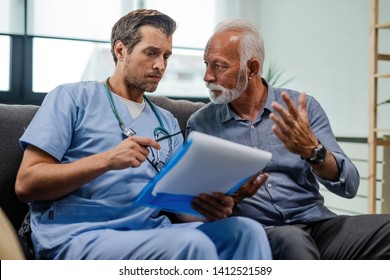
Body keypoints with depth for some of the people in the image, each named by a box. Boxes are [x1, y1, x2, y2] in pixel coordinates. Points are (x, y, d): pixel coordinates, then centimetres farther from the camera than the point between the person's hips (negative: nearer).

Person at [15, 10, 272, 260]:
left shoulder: (167, 122, 20)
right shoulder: (73, 98, 4)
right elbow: (26, 184, -5)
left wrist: (210, 209, -10)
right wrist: (106, 160, -17)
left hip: (154, 232, 6)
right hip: (79, 237, -5)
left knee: (246, 230, -19)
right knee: (192, 245, -31)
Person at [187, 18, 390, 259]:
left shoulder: (303, 107, 5)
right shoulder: (201, 123, 5)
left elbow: (348, 186, -2)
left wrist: (312, 150, -21)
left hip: (316, 224, 3)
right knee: (290, 240, -37)